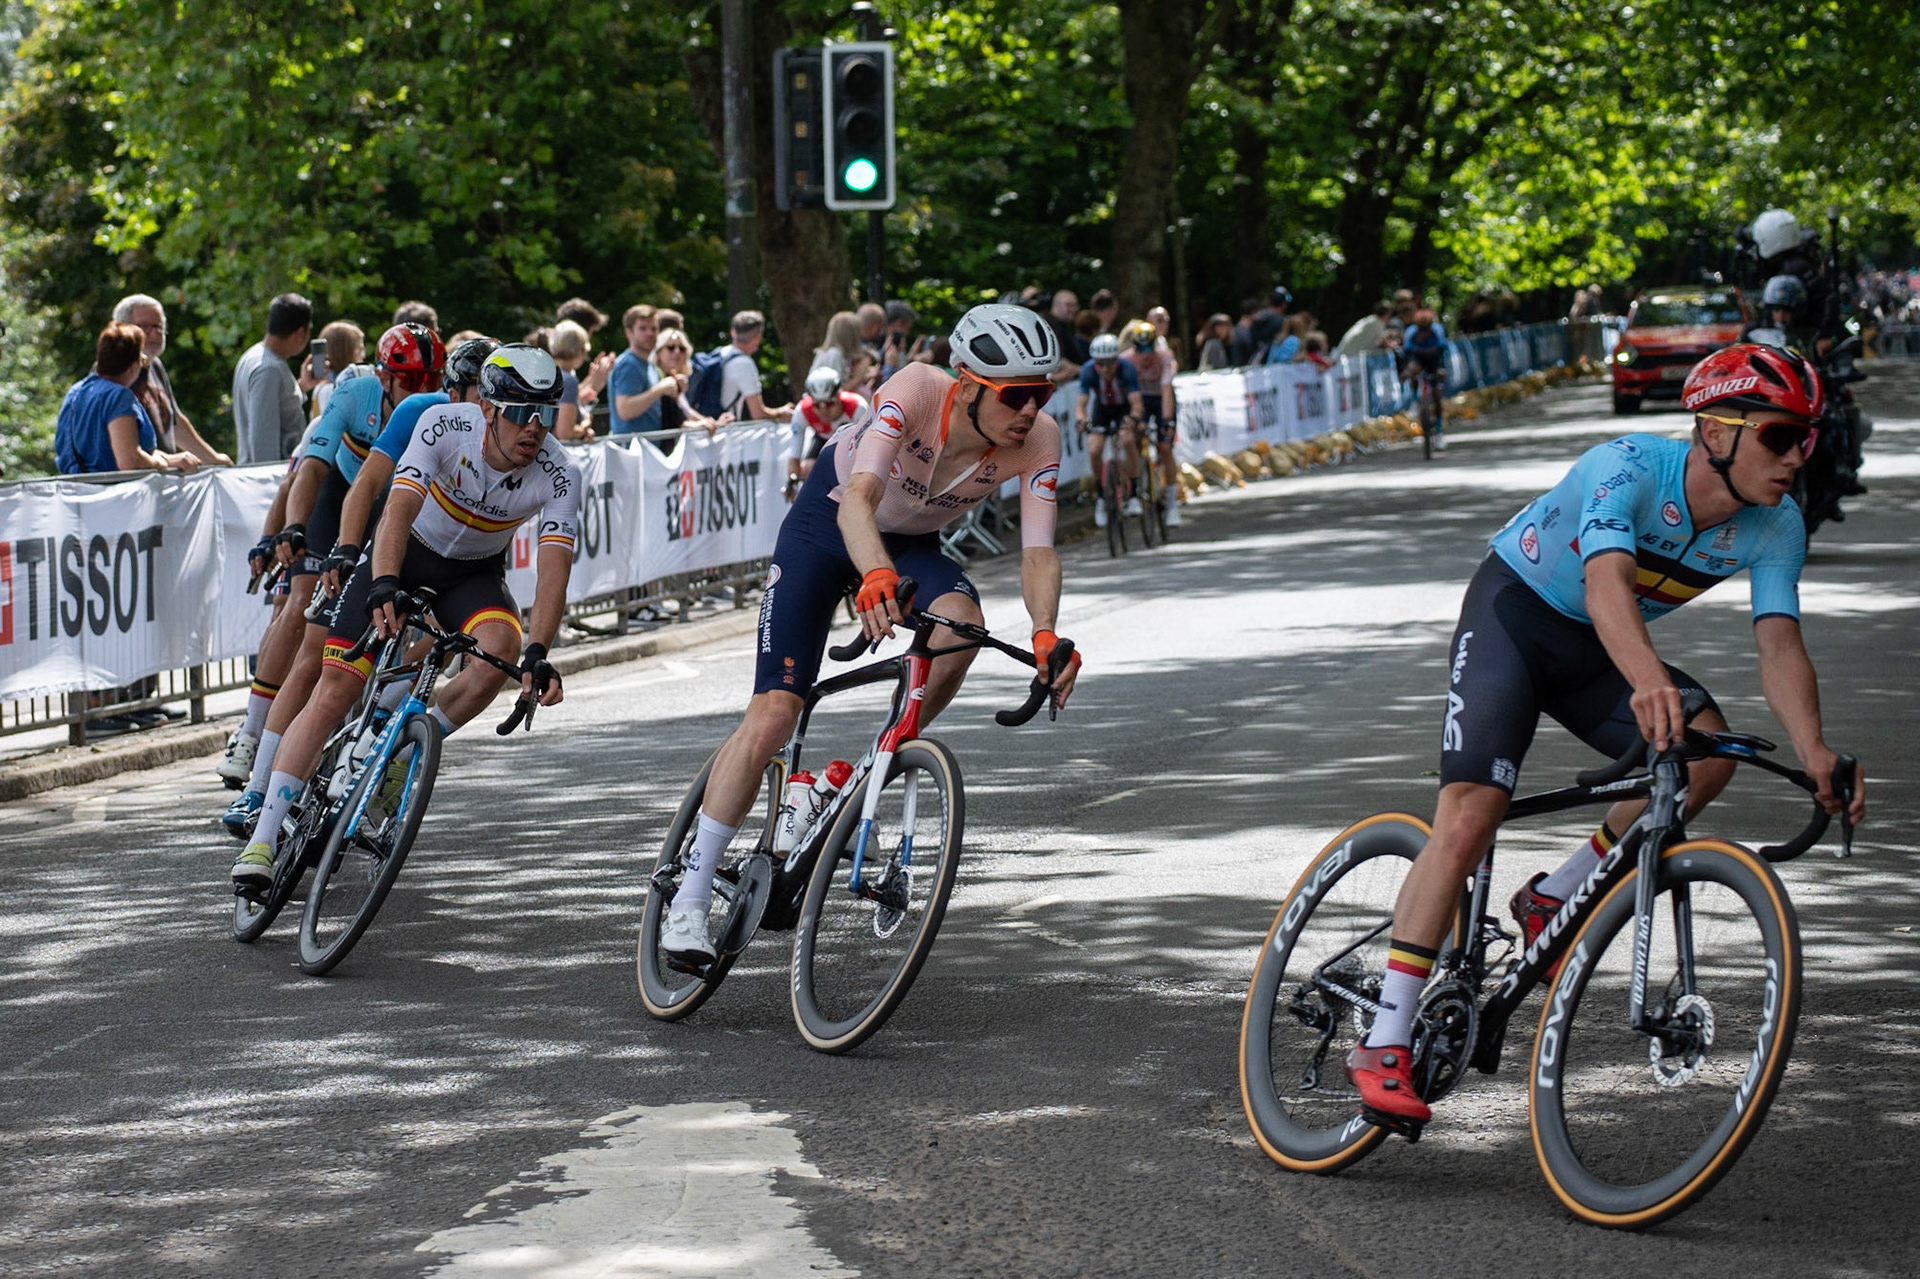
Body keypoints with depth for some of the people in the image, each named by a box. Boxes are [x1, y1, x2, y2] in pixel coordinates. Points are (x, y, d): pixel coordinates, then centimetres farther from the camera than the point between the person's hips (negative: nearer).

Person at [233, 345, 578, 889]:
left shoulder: (558, 476, -25)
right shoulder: (444, 425, -29)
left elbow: (553, 569, -32)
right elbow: (400, 507, -39)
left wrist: (538, 654, -48)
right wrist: (384, 585, -57)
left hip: (474, 573, 2)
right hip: (405, 555, -2)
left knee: (501, 648, -32)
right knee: (335, 690, -15)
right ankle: (263, 839, -13)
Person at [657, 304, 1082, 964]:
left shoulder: (1038, 439, -24)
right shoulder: (917, 390, -35)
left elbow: (1038, 552, -27)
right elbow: (859, 500, -46)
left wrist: (1045, 636, -46)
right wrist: (876, 578, -66)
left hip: (914, 543, 4)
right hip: (828, 523, -3)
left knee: (961, 618, -32)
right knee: (773, 714, -13)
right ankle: (689, 897, -3)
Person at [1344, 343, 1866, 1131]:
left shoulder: (1775, 526, -14)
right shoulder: (1628, 469, -31)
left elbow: (1779, 645, -21)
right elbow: (1607, 585, -47)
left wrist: (1813, 753, -40)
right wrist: (1648, 680, -66)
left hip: (1597, 651, 5)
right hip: (1514, 615, -5)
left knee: (1708, 747, -22)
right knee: (1468, 818, -20)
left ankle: (1553, 902, -3)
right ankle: (1385, 1043, -15)